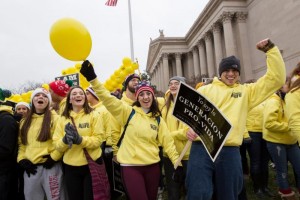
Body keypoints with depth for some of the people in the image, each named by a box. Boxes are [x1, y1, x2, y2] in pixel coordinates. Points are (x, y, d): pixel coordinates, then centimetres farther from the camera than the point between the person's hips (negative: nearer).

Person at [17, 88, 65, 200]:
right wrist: (22, 160, 4)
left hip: (50, 166, -5)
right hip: (30, 168, 5)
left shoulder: (54, 118, -4)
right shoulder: (25, 121, 13)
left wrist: (54, 158, -13)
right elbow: (21, 143, 16)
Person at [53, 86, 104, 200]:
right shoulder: (63, 118, 5)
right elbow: (57, 144, 1)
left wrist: (80, 140, -25)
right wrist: (65, 140, -20)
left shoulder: (94, 115, -4)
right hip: (70, 166, 3)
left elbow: (98, 139, -11)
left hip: (91, 164, -3)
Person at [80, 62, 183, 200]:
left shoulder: (158, 119, 6)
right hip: (131, 166, -4)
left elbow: (167, 142, 6)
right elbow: (109, 100, -16)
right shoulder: (129, 112, -4)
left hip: (153, 166, 4)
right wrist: (92, 79, -27)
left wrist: (177, 163, -1)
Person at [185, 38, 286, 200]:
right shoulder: (205, 90, 11)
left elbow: (277, 78, 11)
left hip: (230, 152, 2)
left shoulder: (246, 91, 15)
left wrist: (270, 49, 6)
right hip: (201, 149, -1)